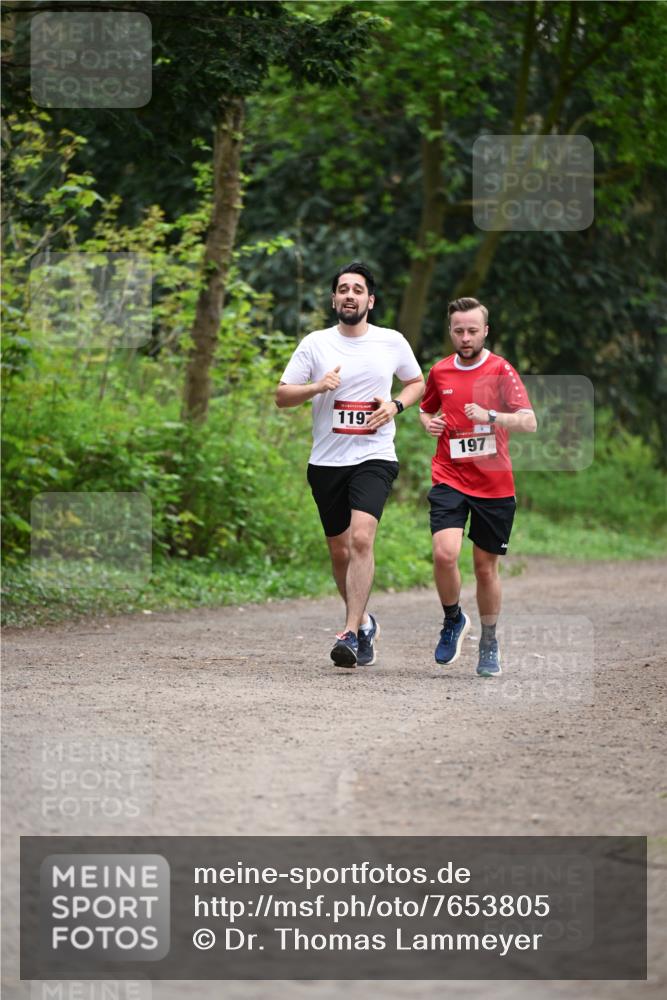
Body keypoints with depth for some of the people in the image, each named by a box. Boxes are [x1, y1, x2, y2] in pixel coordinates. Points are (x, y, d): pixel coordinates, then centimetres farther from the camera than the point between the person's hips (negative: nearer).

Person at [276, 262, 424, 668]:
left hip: (375, 457, -2)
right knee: (340, 551, 10)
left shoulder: (392, 342, 3)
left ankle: (350, 633, -24)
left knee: (361, 538, -22)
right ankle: (364, 622, 32)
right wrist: (317, 387, -14)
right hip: (326, 462, 3)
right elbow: (282, 395, 5)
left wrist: (395, 405, -2)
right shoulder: (315, 344, 3)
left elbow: (417, 383, 19)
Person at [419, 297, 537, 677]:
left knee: (486, 567, 6)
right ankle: (454, 620, 7)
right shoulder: (440, 372, 7)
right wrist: (429, 422, 4)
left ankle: (489, 644, 25)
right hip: (450, 478, 2)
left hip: (494, 484, -1)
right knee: (445, 554, -19)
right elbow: (426, 408, 28)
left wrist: (490, 415, -31)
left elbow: (529, 421, -14)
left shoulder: (501, 370, -4)